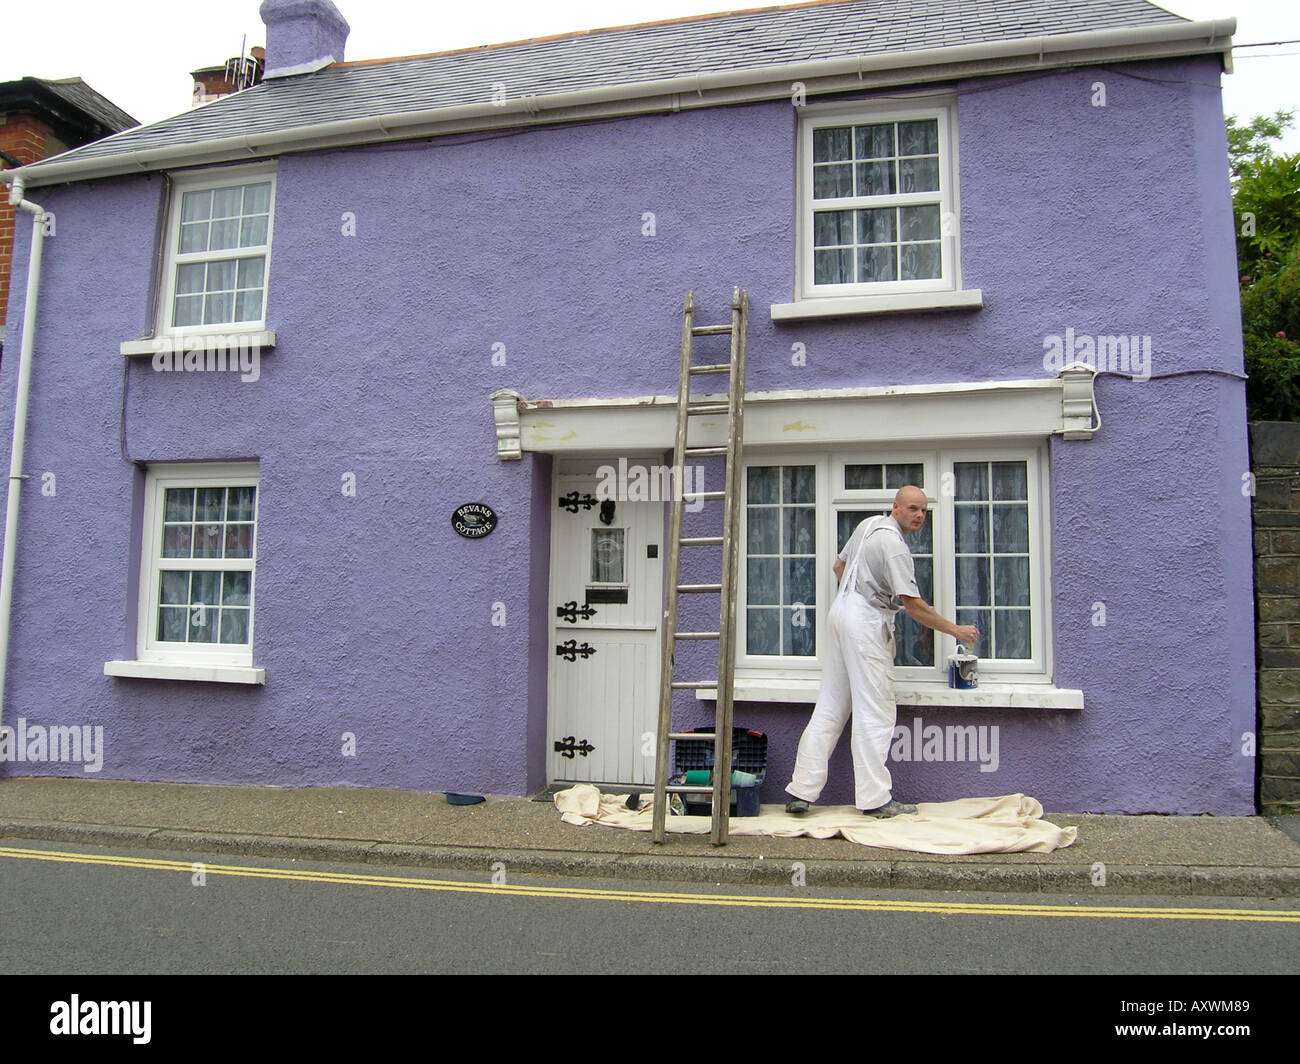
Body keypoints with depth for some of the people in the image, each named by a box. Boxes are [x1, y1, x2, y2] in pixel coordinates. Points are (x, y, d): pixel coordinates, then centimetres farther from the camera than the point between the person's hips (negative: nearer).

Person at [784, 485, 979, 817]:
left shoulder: (868, 524, 12)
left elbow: (839, 566, 22)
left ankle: (800, 792, 10)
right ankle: (875, 799, 2)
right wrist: (956, 631, -8)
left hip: (841, 611, 10)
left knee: (830, 707, 10)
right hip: (866, 622, -9)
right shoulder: (894, 544, -16)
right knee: (876, 712, -3)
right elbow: (914, 606, -17)